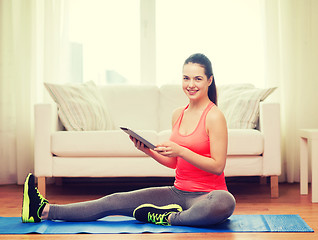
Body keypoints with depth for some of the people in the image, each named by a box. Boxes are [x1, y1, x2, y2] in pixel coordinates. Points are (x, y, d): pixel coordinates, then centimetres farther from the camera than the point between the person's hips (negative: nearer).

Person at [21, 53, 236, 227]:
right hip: (178, 191, 6)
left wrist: (181, 150, -24)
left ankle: (169, 218, -23)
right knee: (114, 201, -3)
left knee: (226, 202, -43)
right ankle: (45, 210, -1)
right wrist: (148, 150, -2)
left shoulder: (214, 116, -11)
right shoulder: (178, 114, 11)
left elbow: (218, 166, -15)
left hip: (207, 194, -6)